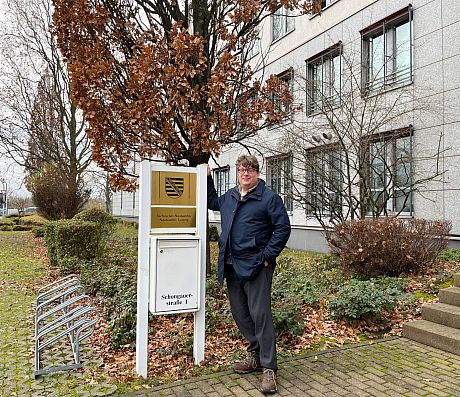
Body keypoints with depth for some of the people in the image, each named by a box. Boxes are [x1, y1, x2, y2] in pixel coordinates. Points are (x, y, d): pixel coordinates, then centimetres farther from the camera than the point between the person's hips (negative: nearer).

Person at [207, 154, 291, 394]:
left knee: (260, 315, -6)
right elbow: (212, 202, 35)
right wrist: (207, 177, 25)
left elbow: (283, 228, -9)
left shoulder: (269, 198, -5)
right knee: (239, 313, 13)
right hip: (231, 266, 7)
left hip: (255, 266, -7)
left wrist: (267, 255, -13)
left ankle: (269, 368, 6)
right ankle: (256, 354, 30)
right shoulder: (229, 197, 14)